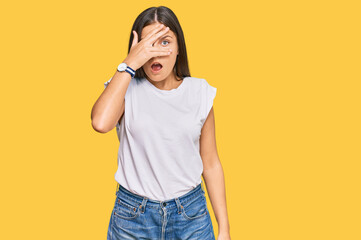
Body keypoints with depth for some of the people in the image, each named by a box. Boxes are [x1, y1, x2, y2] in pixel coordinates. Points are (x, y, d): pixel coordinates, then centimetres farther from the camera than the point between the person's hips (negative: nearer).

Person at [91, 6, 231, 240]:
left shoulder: (199, 93, -2)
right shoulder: (126, 90, -5)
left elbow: (210, 164, 2)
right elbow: (101, 123, -29)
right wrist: (129, 64, -23)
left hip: (190, 214, 1)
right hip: (133, 214, -1)